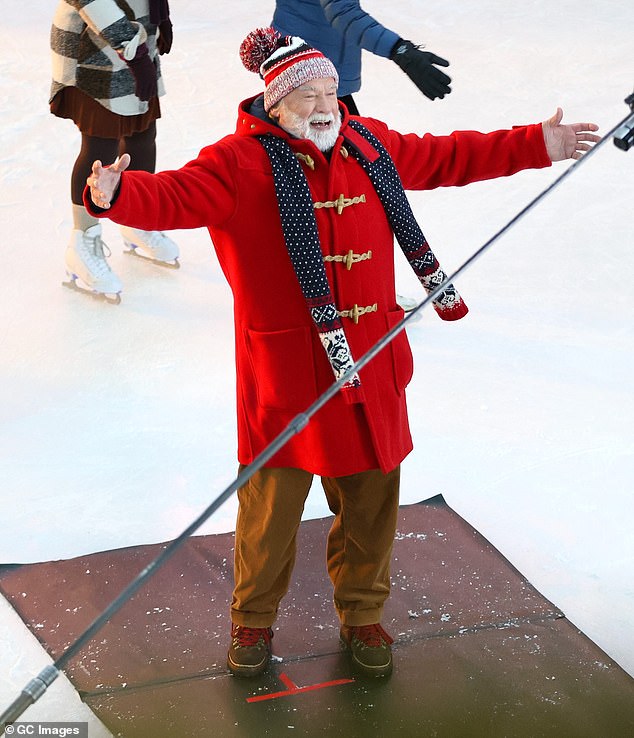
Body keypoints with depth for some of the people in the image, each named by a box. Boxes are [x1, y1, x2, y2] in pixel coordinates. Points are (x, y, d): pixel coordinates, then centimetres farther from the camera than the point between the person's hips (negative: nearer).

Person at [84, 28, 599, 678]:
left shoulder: (369, 145, 8)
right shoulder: (241, 162, -11)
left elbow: (445, 159, 21)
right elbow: (175, 197, -25)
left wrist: (537, 145, 23)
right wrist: (116, 196, -47)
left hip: (370, 361, 5)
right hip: (284, 369, -5)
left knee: (369, 498, 16)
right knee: (271, 502, 5)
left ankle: (362, 614, 38)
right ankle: (253, 619, 30)